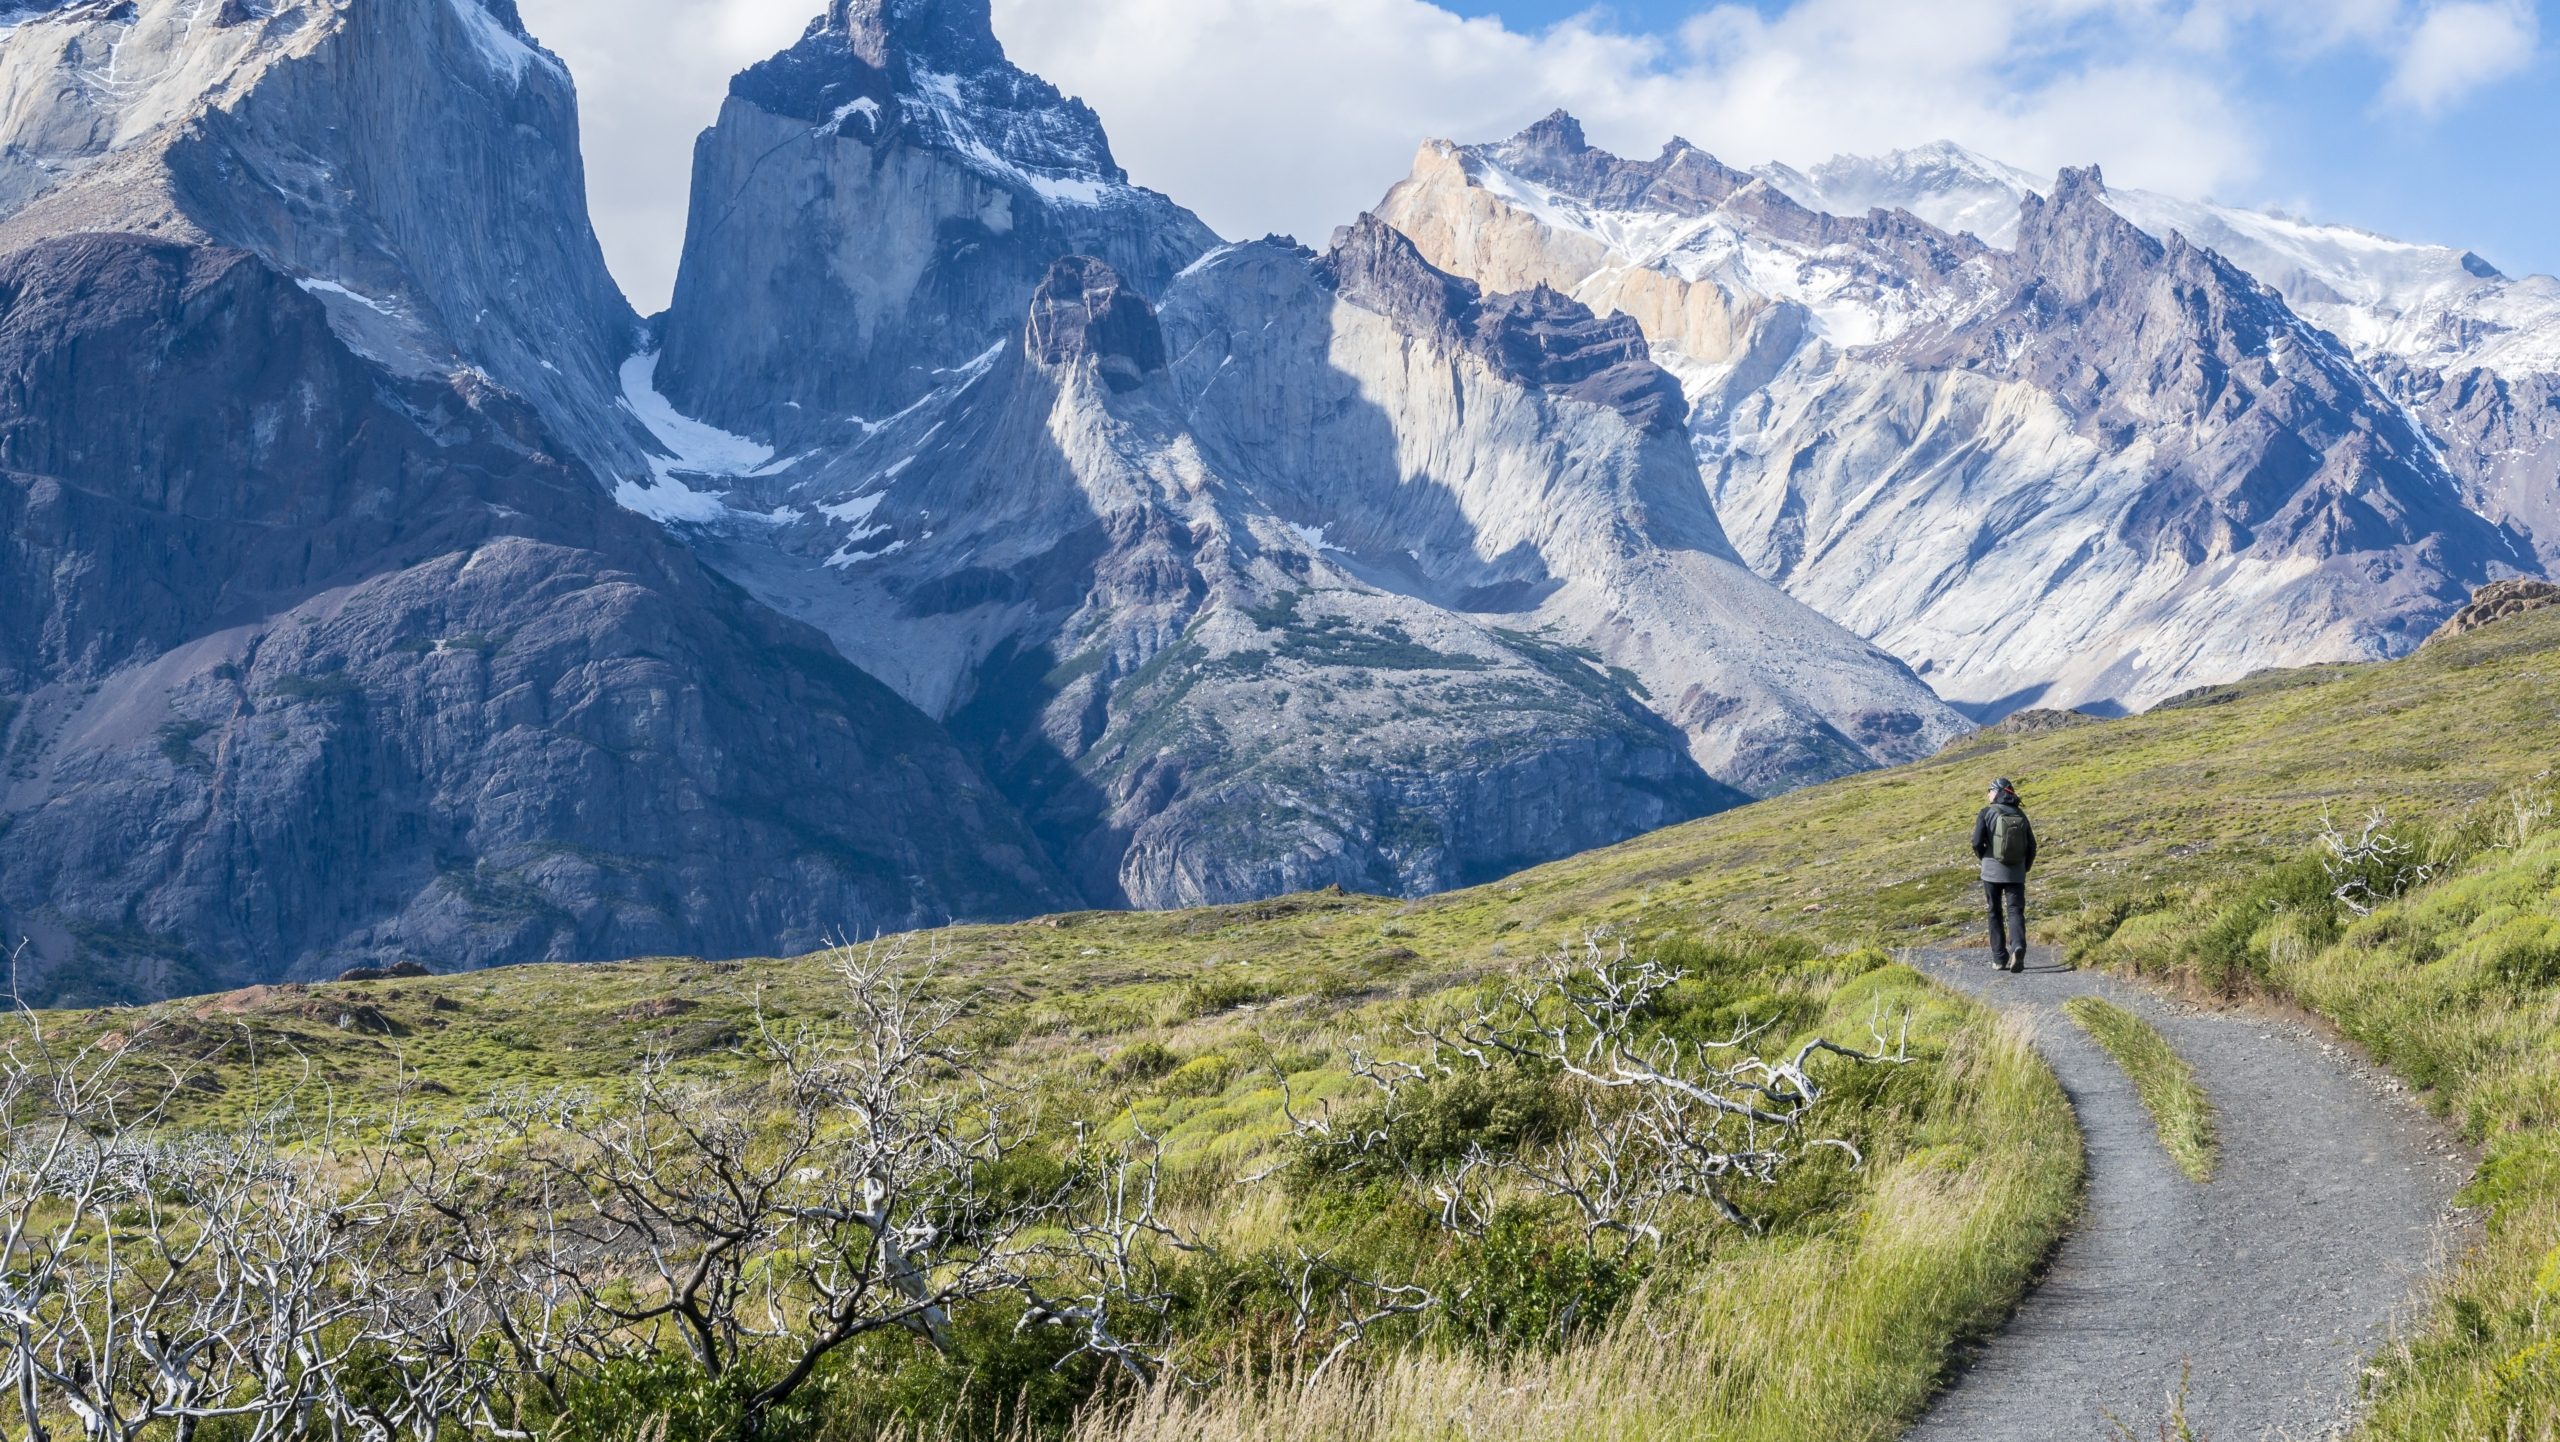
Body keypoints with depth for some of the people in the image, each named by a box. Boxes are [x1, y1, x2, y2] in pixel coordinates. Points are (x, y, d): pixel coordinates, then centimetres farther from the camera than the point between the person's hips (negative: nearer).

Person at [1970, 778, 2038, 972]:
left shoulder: (1987, 813, -6)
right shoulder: (2020, 814, 6)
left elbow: (1977, 843, -11)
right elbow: (2031, 845, 6)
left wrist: (1985, 859, 8)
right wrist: (2024, 868, 17)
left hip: (1992, 871, -2)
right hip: (2016, 873, 2)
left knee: (1996, 913, 10)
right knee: (2015, 911, -1)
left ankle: (1999, 957, 12)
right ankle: (2018, 946, -27)